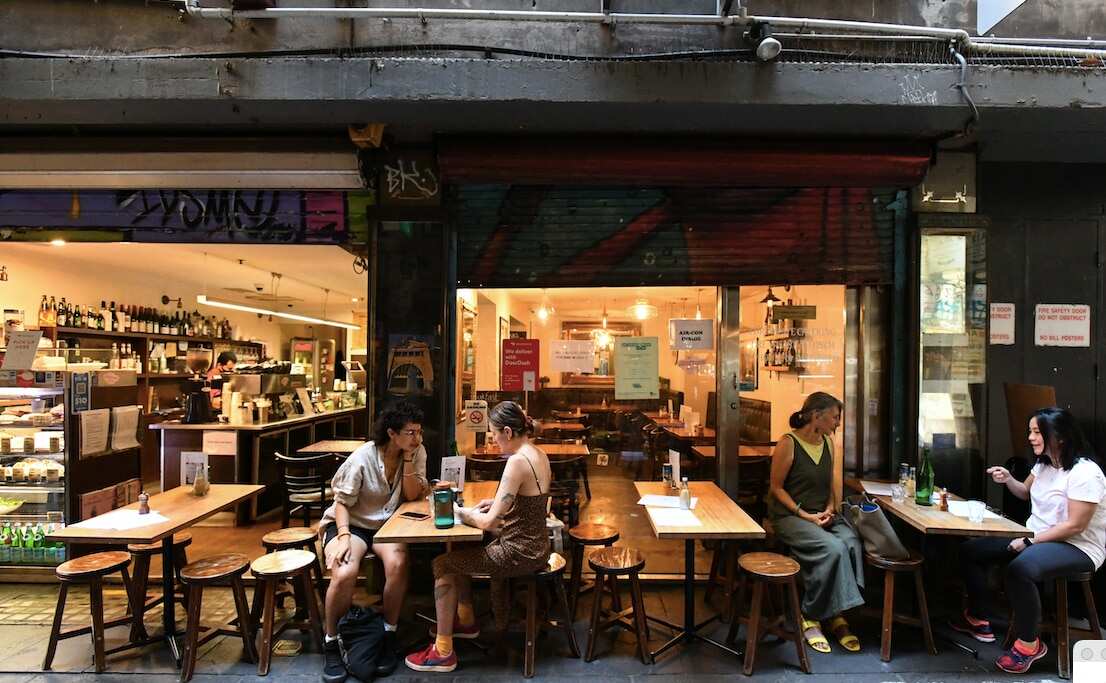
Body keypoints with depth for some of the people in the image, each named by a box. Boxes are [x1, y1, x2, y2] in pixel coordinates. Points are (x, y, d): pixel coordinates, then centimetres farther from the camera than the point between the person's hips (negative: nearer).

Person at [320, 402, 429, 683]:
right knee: (344, 574, -30)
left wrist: (408, 459, -20)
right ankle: (332, 644, -5)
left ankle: (389, 636, -8)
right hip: (352, 523, -2)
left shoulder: (417, 452, -7)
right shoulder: (362, 458, -16)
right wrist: (344, 536, -25)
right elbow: (342, 502, -10)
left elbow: (413, 495, -10)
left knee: (397, 563, -30)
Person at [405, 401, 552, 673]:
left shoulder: (517, 461, -25)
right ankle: (466, 621, 38)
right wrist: (496, 503, 8)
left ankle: (443, 652, 10)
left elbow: (488, 522, -23)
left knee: (442, 563, 2)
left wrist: (460, 512, -6)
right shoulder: (538, 454, 4)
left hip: (520, 553, -9)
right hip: (535, 545, 9)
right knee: (459, 551, 23)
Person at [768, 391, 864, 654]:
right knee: (833, 548, -30)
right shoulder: (788, 444, -11)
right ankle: (811, 618, -13)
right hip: (790, 516, -6)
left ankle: (836, 615, -13)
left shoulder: (828, 443, 11)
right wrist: (805, 515, -14)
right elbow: (776, 487, -8)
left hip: (823, 515, 6)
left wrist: (830, 509, 3)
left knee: (852, 544, -25)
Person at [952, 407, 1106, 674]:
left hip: (1078, 547, -9)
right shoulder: (1044, 463, 6)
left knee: (1019, 568, -38)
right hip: (1036, 537, 10)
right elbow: (1026, 492, 23)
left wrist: (1030, 541, -22)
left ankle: (1029, 644, -17)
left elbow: (1075, 526, -24)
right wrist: (1008, 480, 1)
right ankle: (977, 620, 16)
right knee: (970, 551, 3)